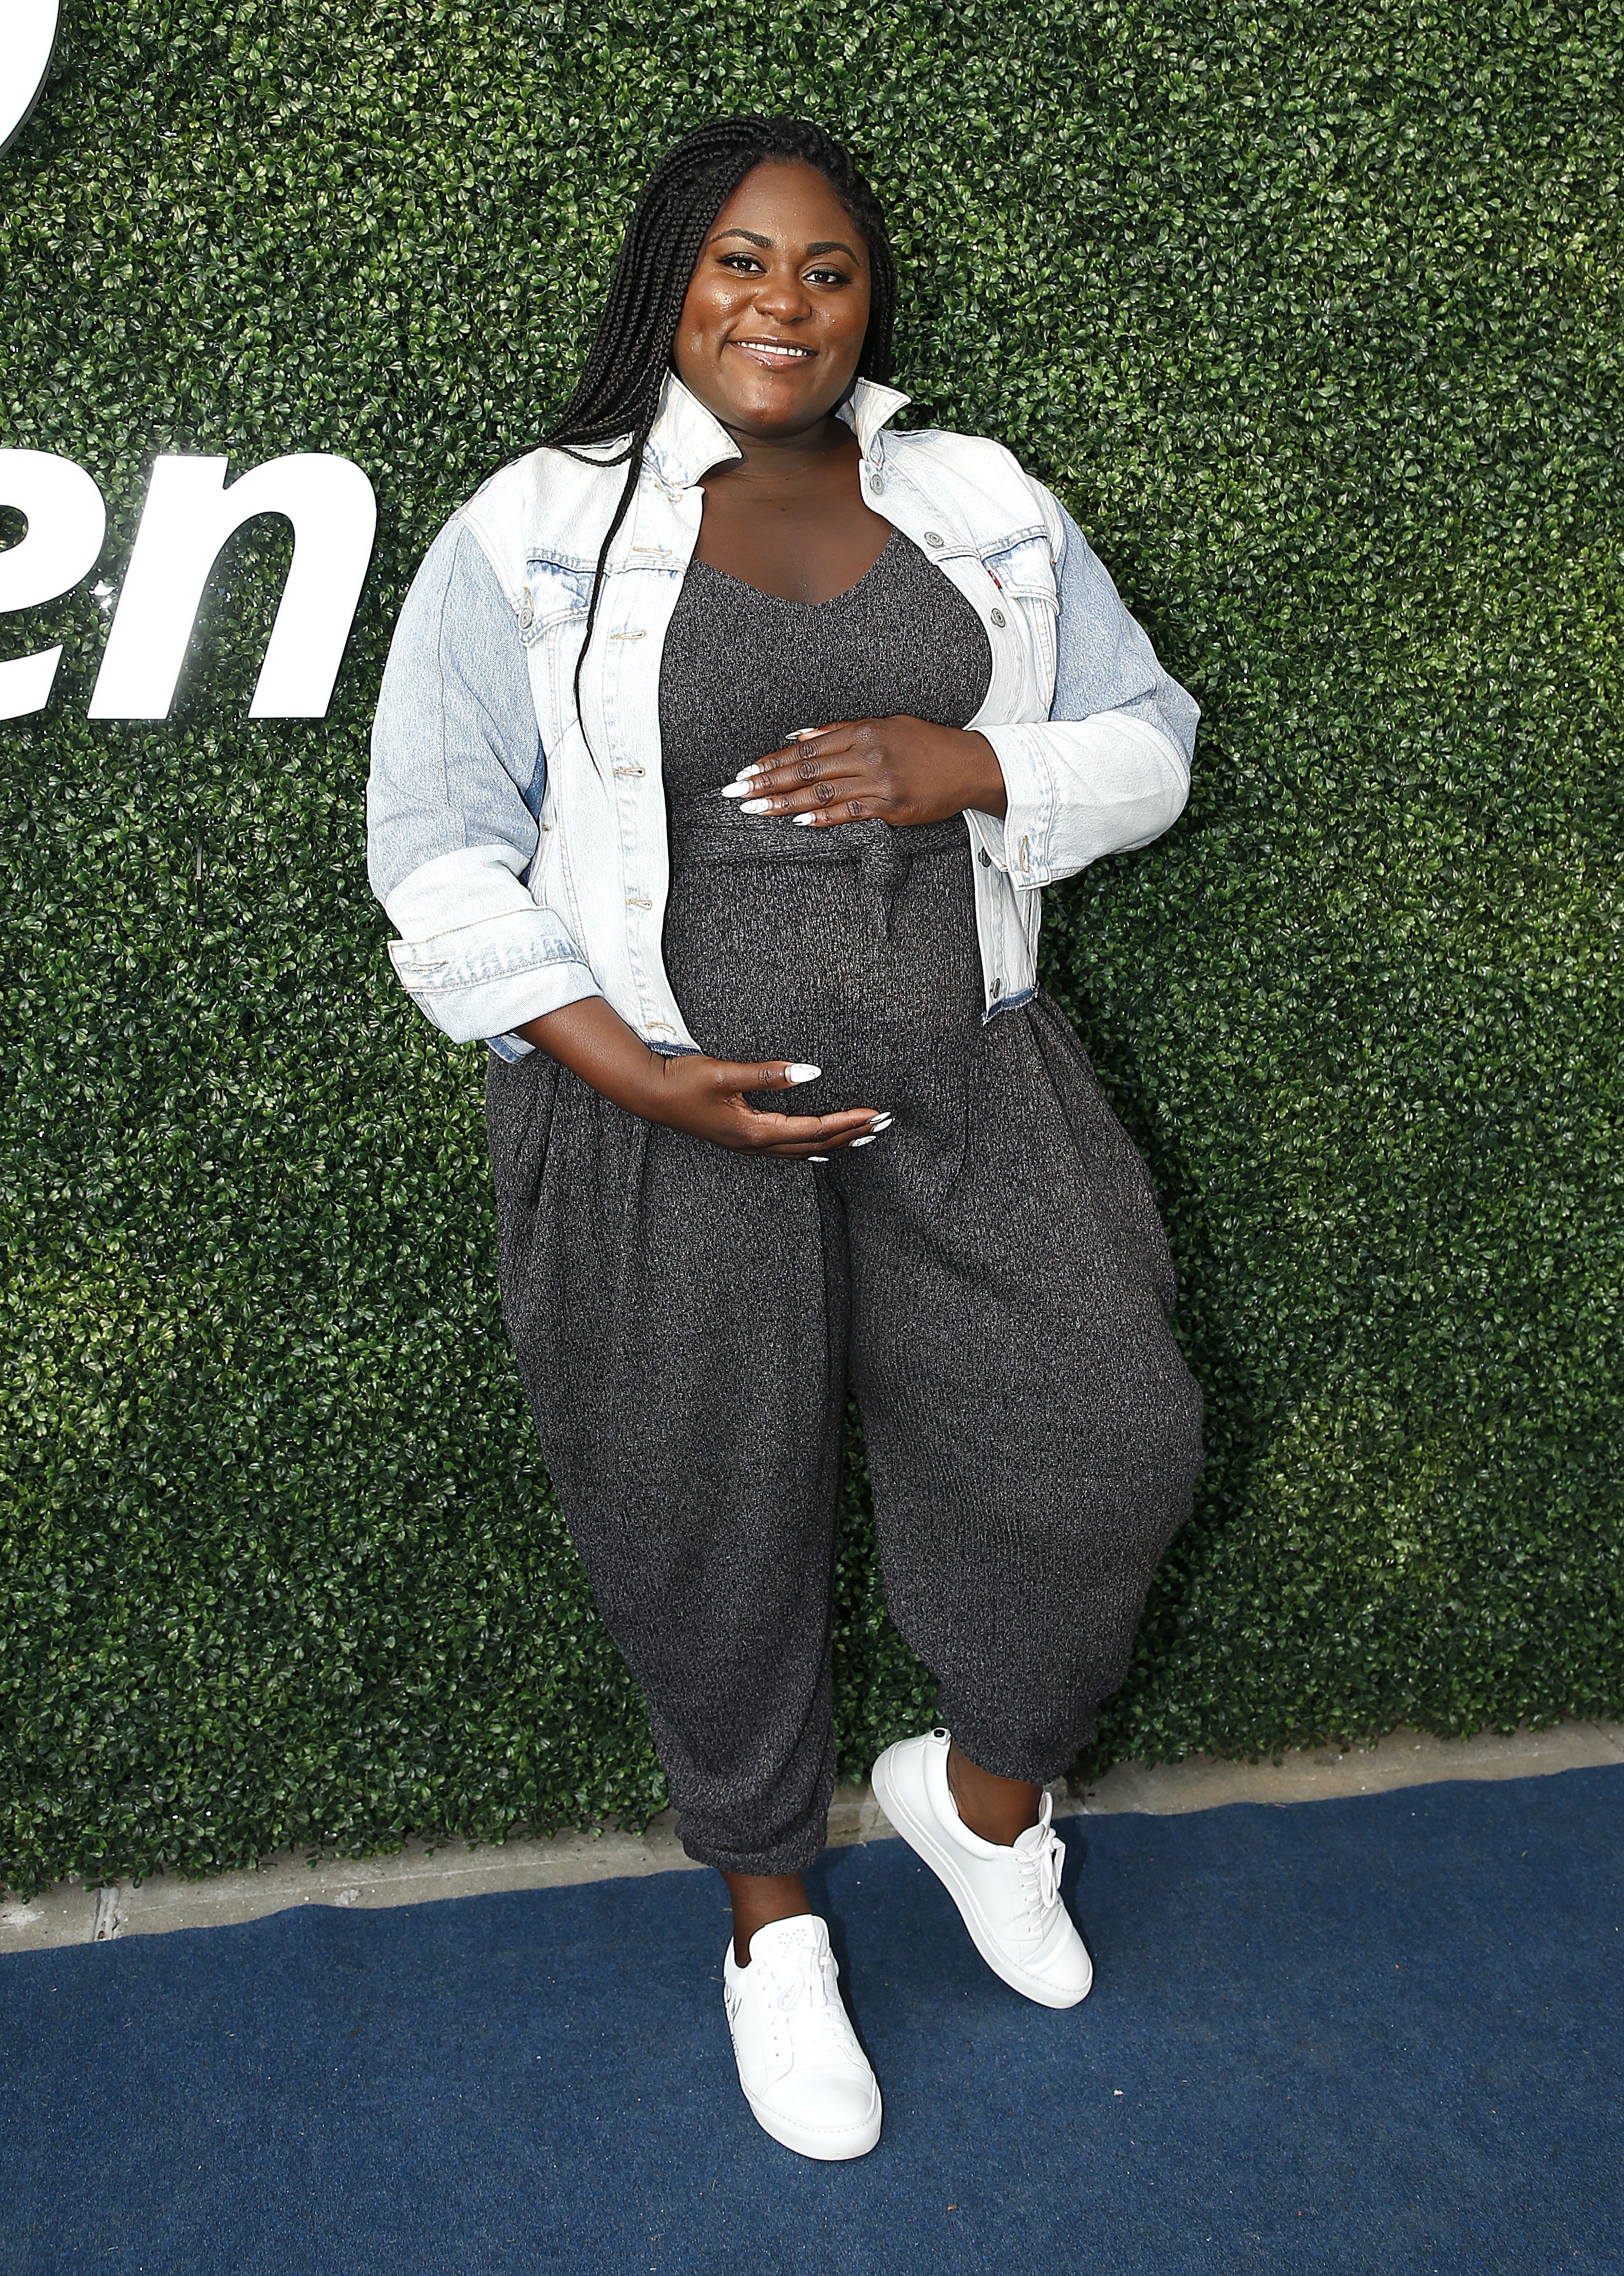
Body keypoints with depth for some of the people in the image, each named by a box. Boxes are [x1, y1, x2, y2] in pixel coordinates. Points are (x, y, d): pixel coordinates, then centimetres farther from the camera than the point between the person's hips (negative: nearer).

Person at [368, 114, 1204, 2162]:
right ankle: (771, 1915, 35)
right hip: (664, 1114, -2)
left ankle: (988, 1793, 28)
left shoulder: (988, 511, 10)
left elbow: (1145, 746, 12)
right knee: (714, 1537, 8)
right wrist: (638, 1075, -14)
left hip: (963, 1088, 3)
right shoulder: (534, 535, -1)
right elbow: (439, 851, -3)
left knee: (1105, 1446, -5)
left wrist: (967, 764, -10)